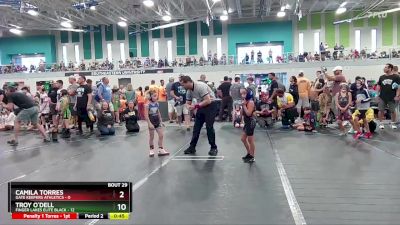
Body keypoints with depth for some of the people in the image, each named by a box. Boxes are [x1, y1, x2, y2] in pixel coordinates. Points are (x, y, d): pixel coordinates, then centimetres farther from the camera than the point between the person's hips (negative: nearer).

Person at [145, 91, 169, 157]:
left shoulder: (157, 104, 1)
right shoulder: (148, 105, -14)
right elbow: (146, 115, -16)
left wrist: (161, 121, 12)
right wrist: (149, 124, -20)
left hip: (157, 122, 5)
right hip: (152, 123, -5)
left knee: (161, 135, 2)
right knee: (152, 137, 8)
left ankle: (161, 150, 11)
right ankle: (151, 150, 22)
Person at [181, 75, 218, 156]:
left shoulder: (200, 86, -26)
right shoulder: (189, 91, 0)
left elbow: (208, 101, -30)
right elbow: (188, 103, 9)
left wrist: (196, 106, -27)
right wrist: (189, 107, -15)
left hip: (211, 105, -8)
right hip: (201, 106, 8)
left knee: (209, 127, -10)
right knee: (196, 127, 6)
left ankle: (214, 148, 4)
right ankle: (192, 147, 14)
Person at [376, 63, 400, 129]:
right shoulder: (382, 77, 7)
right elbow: (378, 86, 13)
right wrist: (377, 95, 6)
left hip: (392, 98, -2)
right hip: (382, 97, 3)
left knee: (392, 111, 6)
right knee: (381, 110, 1)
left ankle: (393, 123, 19)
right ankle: (381, 123, 11)